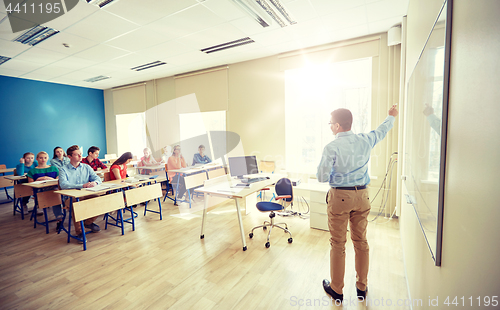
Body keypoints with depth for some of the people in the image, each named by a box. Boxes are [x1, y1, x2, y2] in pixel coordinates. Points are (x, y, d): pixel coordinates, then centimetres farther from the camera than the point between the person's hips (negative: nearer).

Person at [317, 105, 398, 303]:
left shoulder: (331, 148, -15)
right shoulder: (365, 140, 0)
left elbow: (322, 177, -13)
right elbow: (382, 130, 22)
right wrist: (391, 116, 42)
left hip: (339, 197, -5)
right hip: (362, 195, 5)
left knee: (338, 244, 8)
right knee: (361, 241, 17)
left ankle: (336, 290, 24)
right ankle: (362, 287, 34)